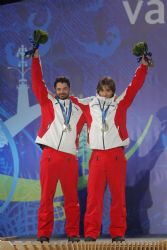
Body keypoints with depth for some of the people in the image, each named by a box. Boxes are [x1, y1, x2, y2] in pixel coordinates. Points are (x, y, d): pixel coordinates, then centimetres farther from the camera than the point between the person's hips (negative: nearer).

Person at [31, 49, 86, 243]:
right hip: (50, 155, -1)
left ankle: (73, 232, 8)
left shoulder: (79, 109, 15)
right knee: (46, 196, -1)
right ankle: (44, 233, 2)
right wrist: (36, 58, -1)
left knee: (71, 197, 2)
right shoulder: (48, 102, 10)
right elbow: (37, 83, 4)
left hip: (70, 158, 2)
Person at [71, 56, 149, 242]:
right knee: (94, 195, -3)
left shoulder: (120, 104, 8)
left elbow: (135, 86, 6)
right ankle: (91, 232, 0)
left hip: (116, 155, 0)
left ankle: (118, 232, 6)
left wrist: (143, 65, 3)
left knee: (118, 195, 2)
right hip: (97, 156, 0)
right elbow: (72, 99, 25)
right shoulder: (89, 106, 10)